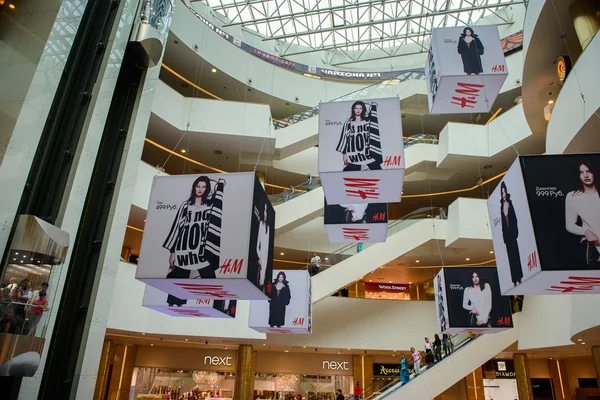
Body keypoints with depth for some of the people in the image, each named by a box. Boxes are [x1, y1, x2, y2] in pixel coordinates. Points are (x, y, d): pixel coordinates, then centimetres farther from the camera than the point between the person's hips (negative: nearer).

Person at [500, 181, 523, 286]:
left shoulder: (510, 202, -1)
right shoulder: (501, 206, 8)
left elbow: (514, 217, -3)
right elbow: (502, 222, 9)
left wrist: (515, 230, -9)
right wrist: (504, 235, 6)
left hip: (512, 231, -3)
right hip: (506, 233, 3)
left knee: (516, 253, 2)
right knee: (510, 256, 5)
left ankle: (519, 278, 10)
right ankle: (514, 280, 9)